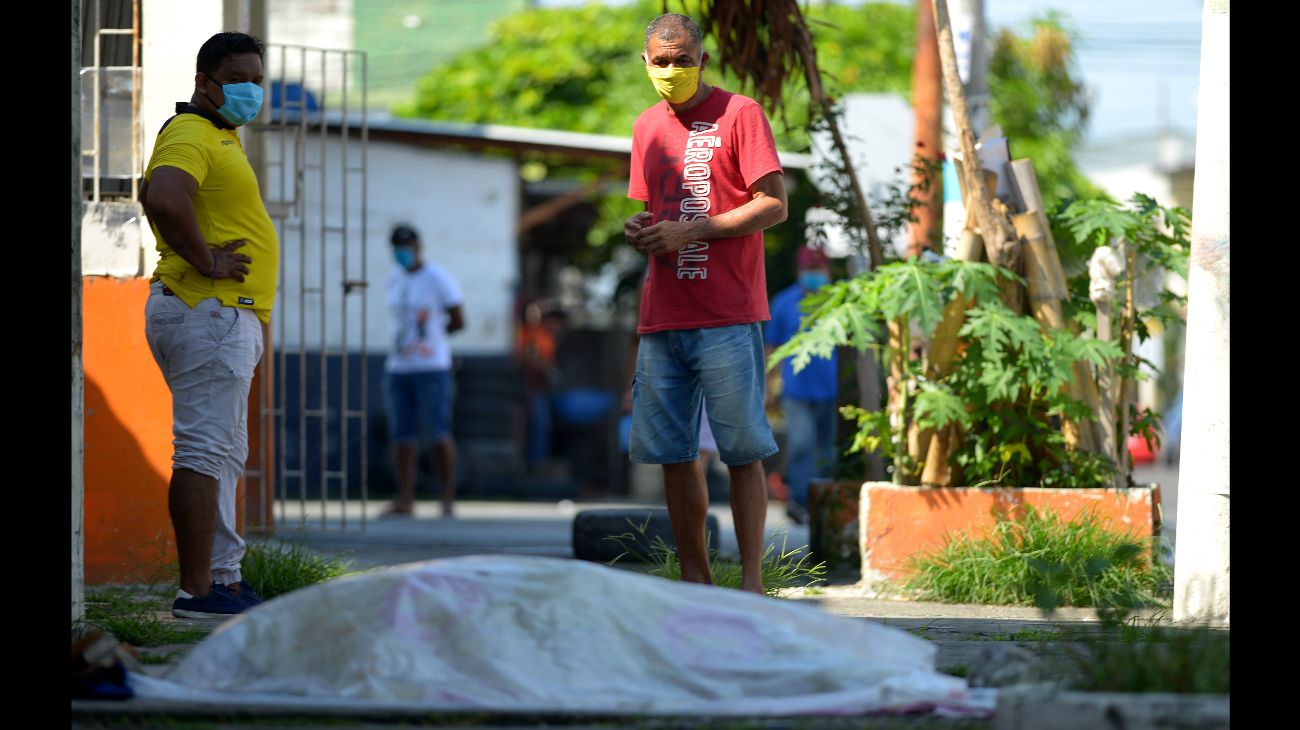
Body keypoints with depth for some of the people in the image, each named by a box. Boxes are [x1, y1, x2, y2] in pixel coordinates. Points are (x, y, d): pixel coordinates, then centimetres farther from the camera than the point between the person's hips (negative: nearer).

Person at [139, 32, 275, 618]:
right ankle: (198, 590, -14)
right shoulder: (190, 135, -13)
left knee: (224, 456, 14)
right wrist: (206, 262, -23)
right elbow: (164, 199, -34)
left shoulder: (223, 137, 21)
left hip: (229, 317, 11)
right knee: (205, 449, -12)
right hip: (208, 313, -11)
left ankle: (224, 578, 19)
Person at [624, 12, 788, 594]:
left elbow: (774, 205, -8)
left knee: (742, 451, -5)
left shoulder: (739, 115, -2)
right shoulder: (647, 127, 17)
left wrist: (689, 233, -14)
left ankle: (751, 581, -3)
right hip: (663, 318, 6)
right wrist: (641, 231, 3)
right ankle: (694, 580, 11)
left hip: (728, 316, -6)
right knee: (673, 453, 4)